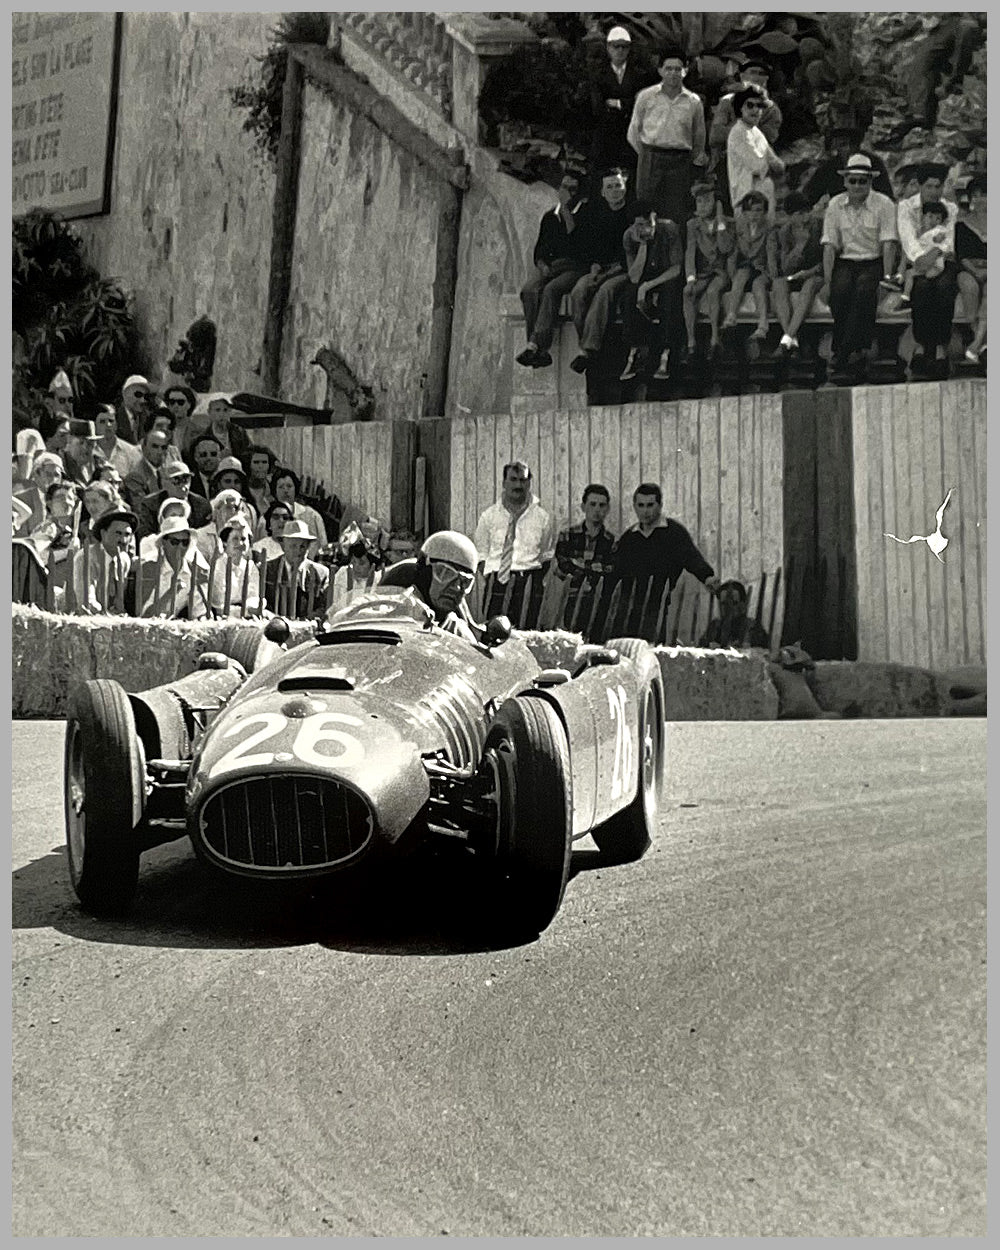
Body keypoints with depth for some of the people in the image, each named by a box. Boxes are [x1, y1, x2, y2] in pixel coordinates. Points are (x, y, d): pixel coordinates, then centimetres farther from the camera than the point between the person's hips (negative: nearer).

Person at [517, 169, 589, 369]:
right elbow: (539, 249, 21)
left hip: (575, 268, -4)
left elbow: (579, 245, -13)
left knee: (551, 290, -35)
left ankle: (534, 346, -42)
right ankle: (541, 352, -33)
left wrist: (567, 212, -8)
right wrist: (542, 264, -1)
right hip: (550, 265, 5)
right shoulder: (550, 216, 21)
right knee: (529, 290, -27)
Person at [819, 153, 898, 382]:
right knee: (840, 290, -31)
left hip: (873, 262, -2)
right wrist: (827, 282, -9)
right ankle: (855, 353, -22)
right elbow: (830, 245, 2)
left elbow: (888, 244, -7)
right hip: (845, 262, 2)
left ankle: (845, 353, -30)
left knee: (864, 290, -34)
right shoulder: (835, 205, 6)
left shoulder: (884, 204, 0)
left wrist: (887, 277, -19)